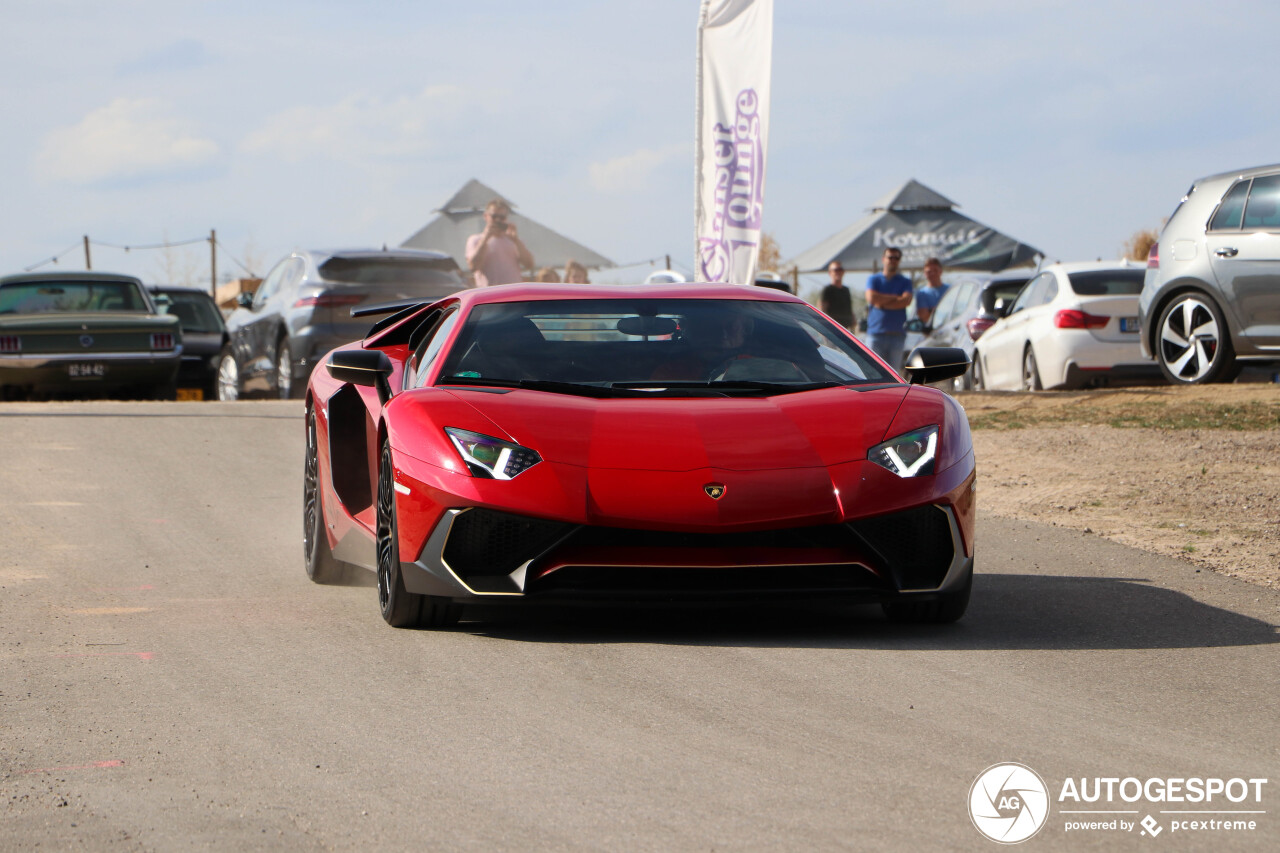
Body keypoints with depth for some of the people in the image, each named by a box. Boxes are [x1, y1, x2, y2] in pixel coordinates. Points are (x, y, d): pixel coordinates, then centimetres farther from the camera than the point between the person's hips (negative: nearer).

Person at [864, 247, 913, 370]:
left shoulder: (905, 282, 12)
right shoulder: (873, 280, 12)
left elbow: (906, 300, -6)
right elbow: (871, 297, -8)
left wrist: (882, 304, -7)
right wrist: (894, 297, -3)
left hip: (897, 333, 1)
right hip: (876, 332, -1)